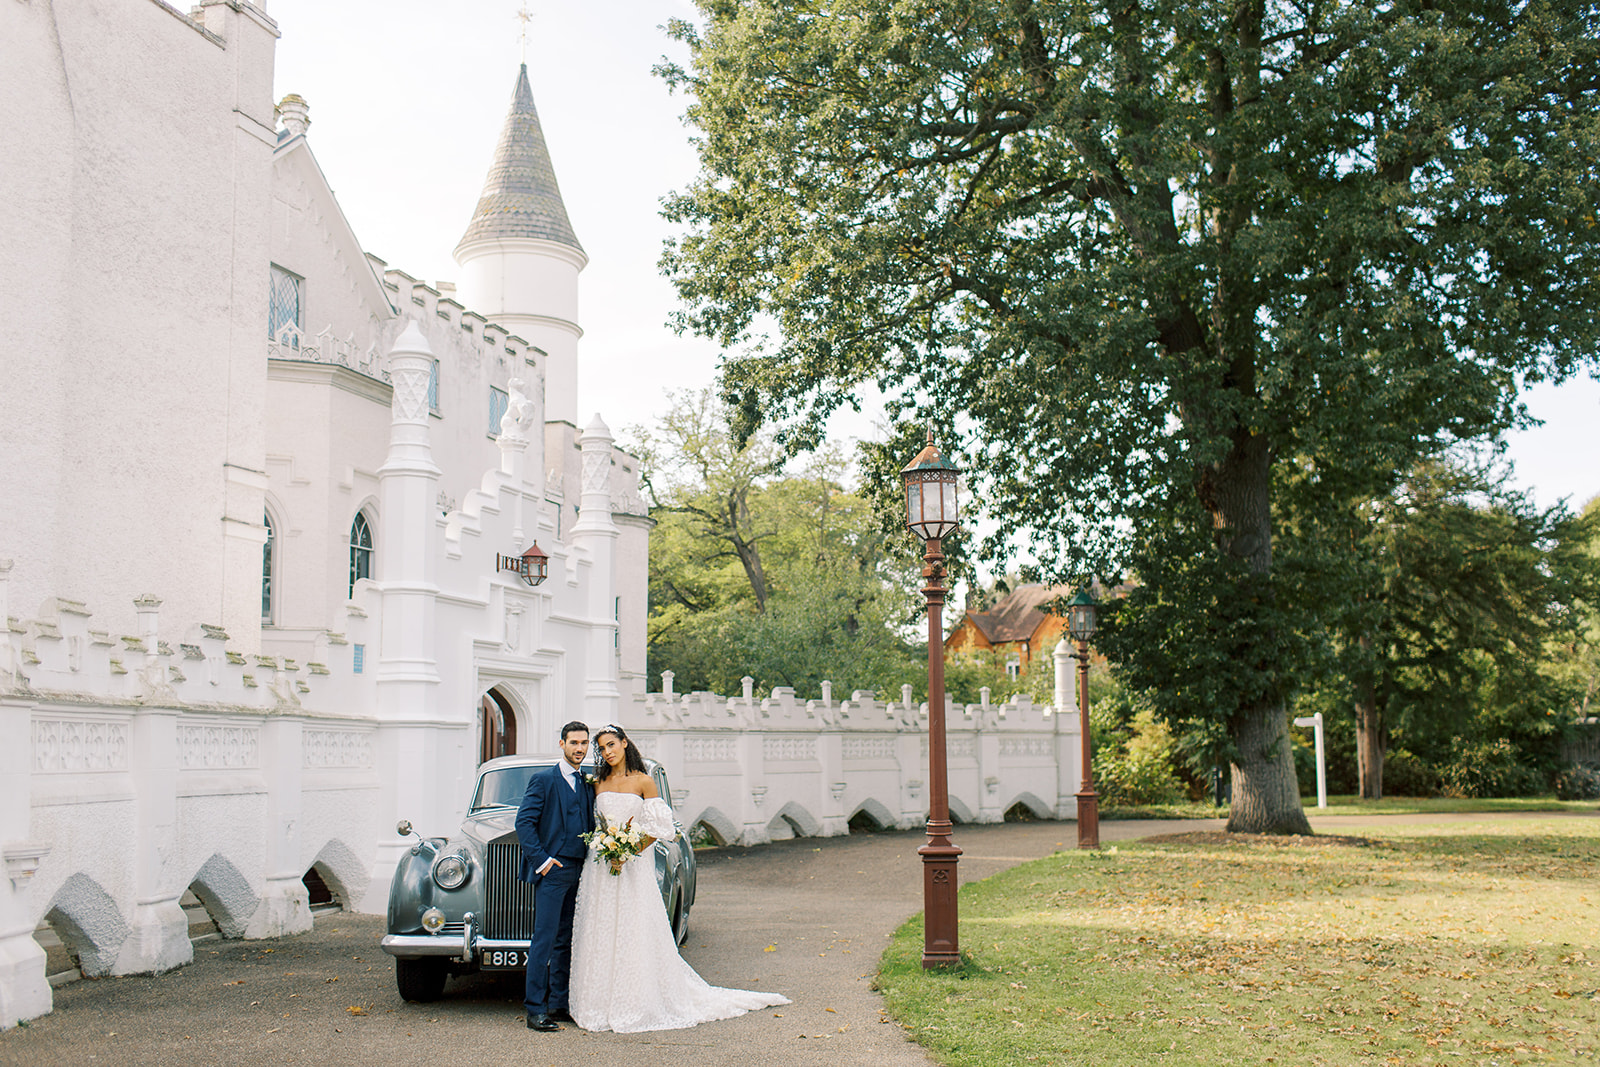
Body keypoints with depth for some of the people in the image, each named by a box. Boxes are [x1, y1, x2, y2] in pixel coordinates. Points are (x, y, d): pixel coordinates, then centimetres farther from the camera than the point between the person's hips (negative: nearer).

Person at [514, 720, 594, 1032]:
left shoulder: (588, 782, 15)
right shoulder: (543, 779, -4)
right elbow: (524, 822, -9)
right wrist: (541, 859, -14)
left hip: (579, 871, 7)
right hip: (552, 869, -6)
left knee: (565, 940, 11)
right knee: (544, 938, -8)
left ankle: (558, 1003, 17)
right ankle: (535, 1009, -6)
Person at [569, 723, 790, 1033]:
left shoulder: (644, 782, -2)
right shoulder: (599, 783, 10)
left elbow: (658, 827, -4)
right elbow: (595, 822, 15)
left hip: (635, 865, -4)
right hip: (600, 867, 4)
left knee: (635, 934, -3)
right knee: (600, 935, 4)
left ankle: (634, 1006, 4)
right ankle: (600, 1005, 12)